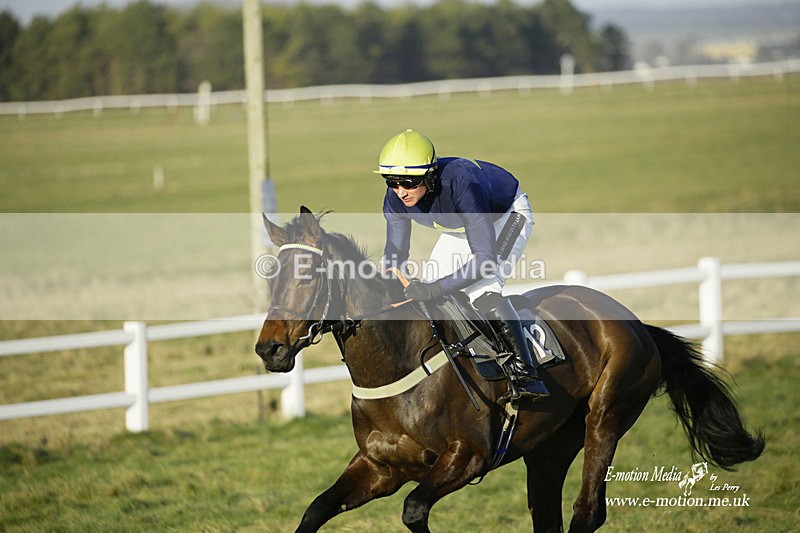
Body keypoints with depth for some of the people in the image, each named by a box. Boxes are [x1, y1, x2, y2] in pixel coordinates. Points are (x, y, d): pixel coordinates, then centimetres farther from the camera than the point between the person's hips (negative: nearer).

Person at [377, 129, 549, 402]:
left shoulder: (460, 185, -44)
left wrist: (435, 289, -51)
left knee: (482, 289, -29)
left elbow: (485, 257, -44)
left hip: (509, 213, -7)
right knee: (424, 292, -2)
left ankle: (525, 375, -26)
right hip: (461, 227, 7)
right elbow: (395, 252, -10)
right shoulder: (396, 198, -25)